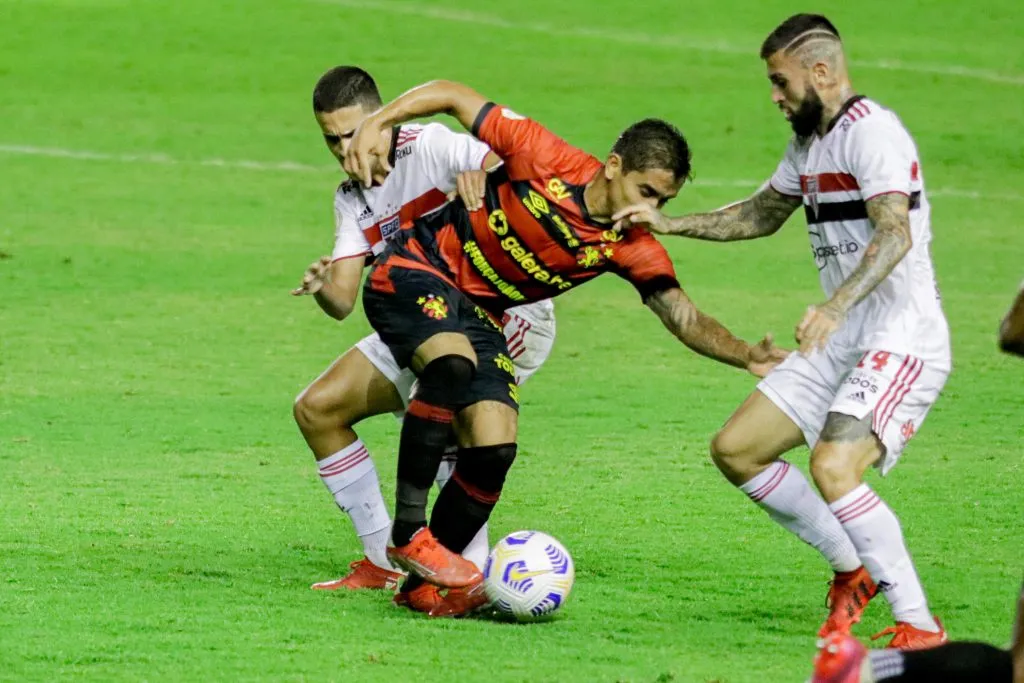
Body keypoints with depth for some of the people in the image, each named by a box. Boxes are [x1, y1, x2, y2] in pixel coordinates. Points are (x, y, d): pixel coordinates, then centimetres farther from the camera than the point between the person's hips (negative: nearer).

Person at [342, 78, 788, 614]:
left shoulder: (631, 248, -7)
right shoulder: (547, 161, -21)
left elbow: (683, 317, -12)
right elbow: (451, 96, -14)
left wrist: (747, 356, -29)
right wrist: (375, 124, -25)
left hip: (479, 316, 6)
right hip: (415, 271, -6)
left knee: (494, 449, -8)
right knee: (453, 363, -35)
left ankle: (429, 581, 10)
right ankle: (408, 535, -30)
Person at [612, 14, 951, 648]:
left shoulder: (872, 132, -17)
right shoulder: (809, 143, 14)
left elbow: (895, 234, -31)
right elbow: (762, 214, 31)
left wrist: (835, 306, -45)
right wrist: (669, 224, 22)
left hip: (903, 339, -10)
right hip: (843, 337, 10)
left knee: (832, 466, -28)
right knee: (735, 449, 8)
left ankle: (919, 624, -21)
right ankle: (853, 570, 18)